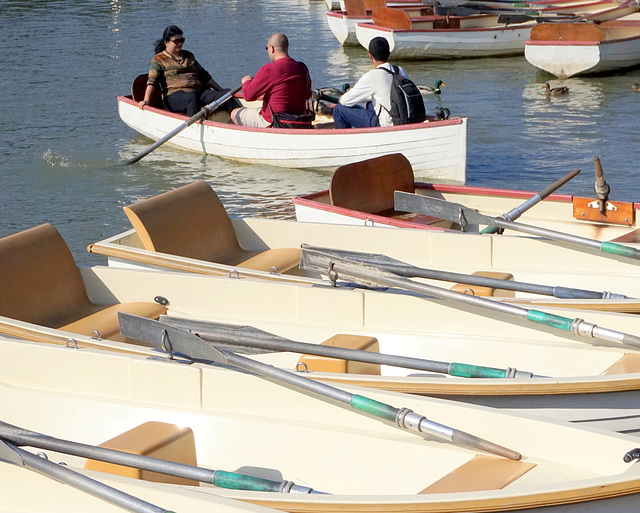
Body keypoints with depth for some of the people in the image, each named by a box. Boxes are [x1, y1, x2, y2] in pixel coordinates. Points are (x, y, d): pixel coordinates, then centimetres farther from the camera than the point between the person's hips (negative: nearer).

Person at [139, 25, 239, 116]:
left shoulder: (188, 56, 28)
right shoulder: (158, 60, 10)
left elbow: (204, 76, 33)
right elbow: (152, 81, -4)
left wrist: (222, 90, 29)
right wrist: (146, 100, -21)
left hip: (199, 91, 5)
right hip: (175, 95, -5)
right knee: (192, 100, -41)